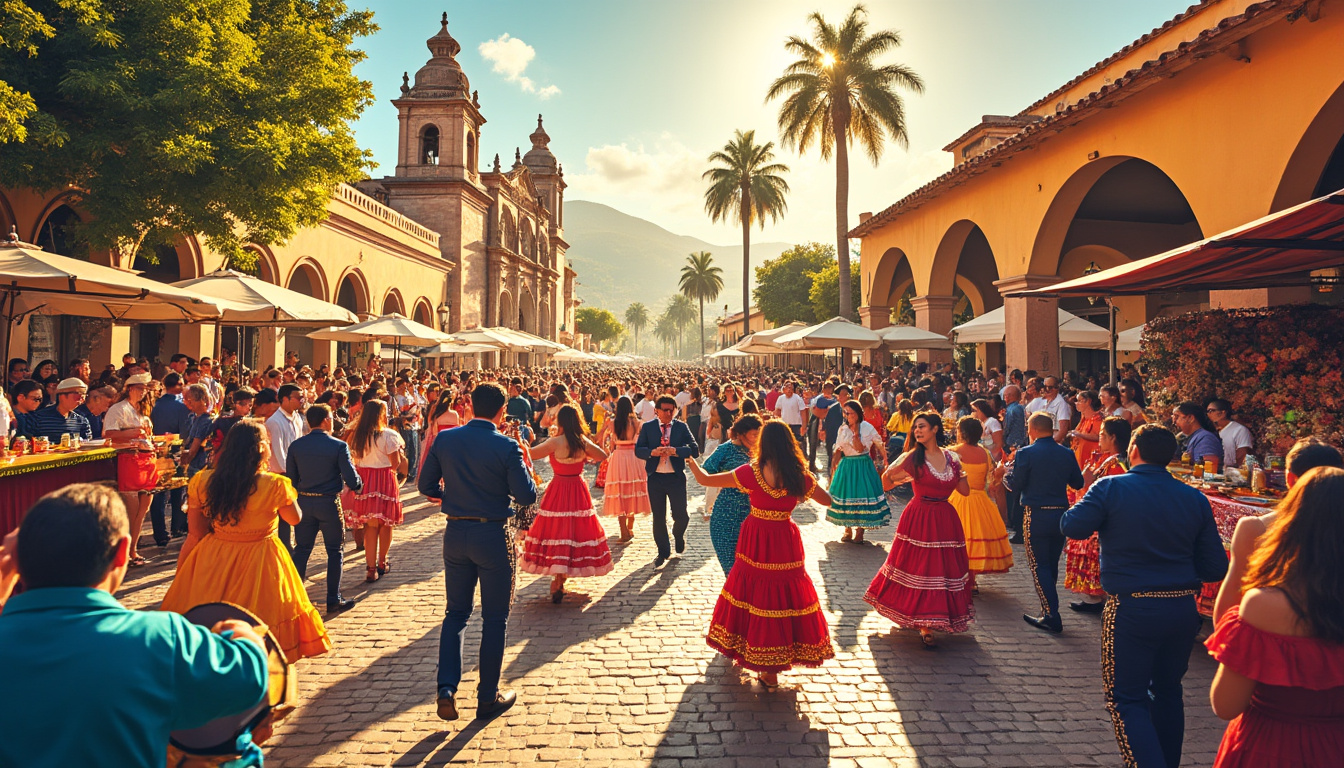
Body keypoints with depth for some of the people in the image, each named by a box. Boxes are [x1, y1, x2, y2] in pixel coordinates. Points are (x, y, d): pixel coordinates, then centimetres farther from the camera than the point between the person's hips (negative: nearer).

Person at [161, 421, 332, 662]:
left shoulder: (203, 481, -8)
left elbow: (195, 533, -2)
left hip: (211, 563, 4)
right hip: (259, 567, -3)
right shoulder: (275, 485, -16)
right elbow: (296, 518, 2)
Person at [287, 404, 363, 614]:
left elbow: (291, 478, 4)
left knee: (301, 550, 14)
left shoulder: (295, 446, 0)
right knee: (334, 552, 7)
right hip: (329, 503, -4)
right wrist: (359, 485, 8)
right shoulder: (338, 446, -12)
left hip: (303, 502, 4)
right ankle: (333, 600, 9)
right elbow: (352, 480, -13)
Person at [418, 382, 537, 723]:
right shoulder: (507, 447, -15)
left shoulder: (444, 439, -2)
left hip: (455, 534, 4)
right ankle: (488, 697, 20)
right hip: (493, 537, -4)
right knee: (494, 618, 10)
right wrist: (524, 463, 1)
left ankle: (446, 688, 8)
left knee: (456, 612, 19)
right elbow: (527, 496, -14)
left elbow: (425, 486, 5)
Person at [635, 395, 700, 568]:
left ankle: (678, 535, 38)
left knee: (681, 516, 2)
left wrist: (676, 451, -24)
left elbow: (695, 450, -9)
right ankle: (663, 552, 27)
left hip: (676, 477, -1)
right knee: (658, 517, 9)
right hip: (655, 477, 1)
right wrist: (653, 452, -23)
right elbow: (638, 450, -5)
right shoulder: (647, 427, 2)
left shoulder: (682, 427, -1)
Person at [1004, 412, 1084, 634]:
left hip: (1036, 515, -5)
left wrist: (1006, 474, 10)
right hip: (1061, 513, 5)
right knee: (1052, 564, 17)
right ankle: (1049, 611, 27)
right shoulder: (1067, 454, 3)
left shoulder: (1026, 453, -11)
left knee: (1038, 565, 2)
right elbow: (1078, 483, 10)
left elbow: (1016, 485, -10)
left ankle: (1052, 617, -3)